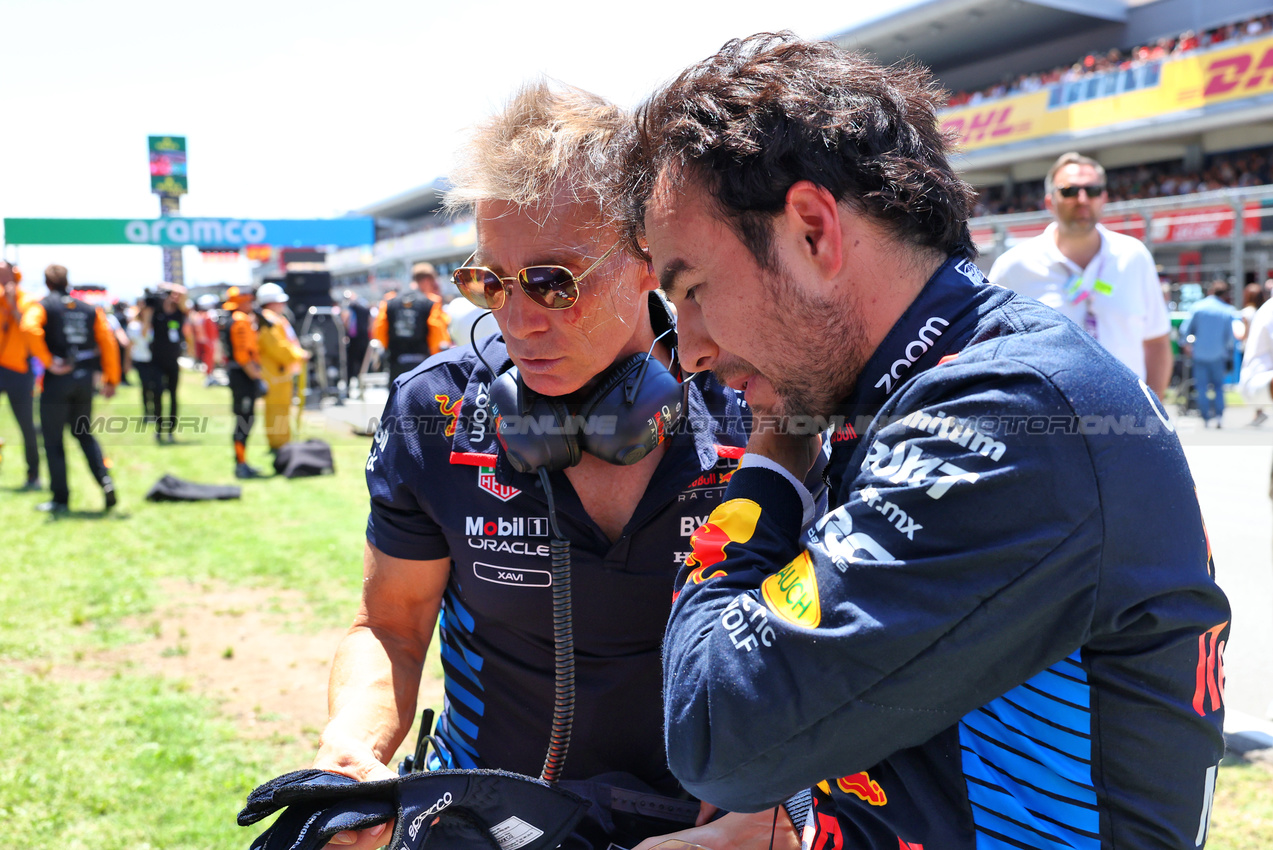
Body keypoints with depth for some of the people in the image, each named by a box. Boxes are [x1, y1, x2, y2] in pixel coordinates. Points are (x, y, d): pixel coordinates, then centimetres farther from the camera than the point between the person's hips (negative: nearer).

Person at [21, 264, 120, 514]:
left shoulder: (42, 306, -1)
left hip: (57, 380, -4)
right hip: (85, 379, 4)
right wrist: (111, 380, 6)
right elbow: (108, 341, 3)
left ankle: (60, 499, 7)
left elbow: (30, 328, -23)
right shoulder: (90, 309, 11)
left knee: (53, 439, 6)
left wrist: (48, 361, -17)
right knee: (84, 434, 19)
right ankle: (104, 479, -2)